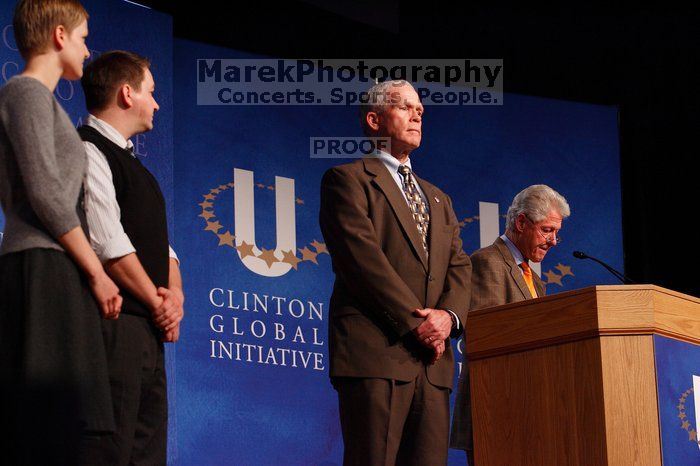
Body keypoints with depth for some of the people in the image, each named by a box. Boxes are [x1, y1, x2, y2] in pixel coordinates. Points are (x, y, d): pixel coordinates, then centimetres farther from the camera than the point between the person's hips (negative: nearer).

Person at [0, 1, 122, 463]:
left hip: (52, 272, 9)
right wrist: (96, 271, -10)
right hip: (43, 267, -9)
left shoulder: (39, 97, 26)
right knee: (50, 424, -16)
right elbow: (45, 191, -12)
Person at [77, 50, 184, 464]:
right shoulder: (88, 152, -7)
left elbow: (158, 240, 21)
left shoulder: (129, 161, 24)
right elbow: (108, 243, -15)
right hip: (114, 322, -10)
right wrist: (157, 302, -8)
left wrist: (175, 293, 2)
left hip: (149, 329, 10)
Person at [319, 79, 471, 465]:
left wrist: (448, 316, -5)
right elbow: (361, 256, -7)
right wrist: (415, 322, -12)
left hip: (433, 361, 6)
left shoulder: (438, 199, 28)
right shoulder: (348, 179, 5)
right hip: (376, 352, -6)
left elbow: (459, 268, 17)